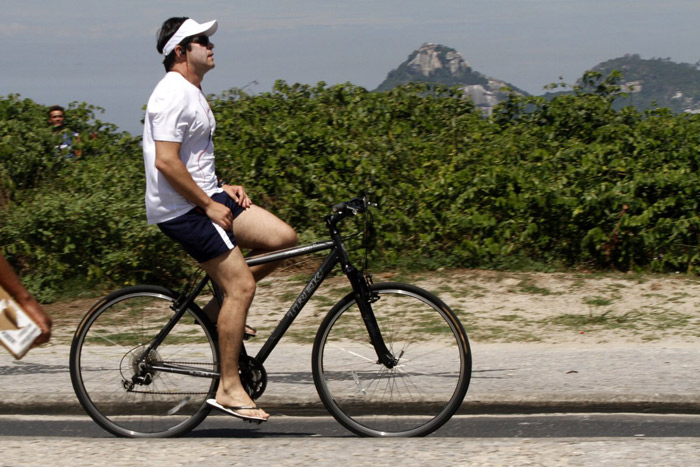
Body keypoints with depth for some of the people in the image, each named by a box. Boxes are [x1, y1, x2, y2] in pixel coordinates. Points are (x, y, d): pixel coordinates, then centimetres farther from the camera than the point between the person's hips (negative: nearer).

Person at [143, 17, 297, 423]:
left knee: (284, 238, 1)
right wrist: (208, 206, -19)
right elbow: (166, 162, -24)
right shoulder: (174, 94, -16)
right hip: (181, 208, -10)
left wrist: (222, 189, 11)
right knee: (242, 286, -13)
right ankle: (229, 389, -8)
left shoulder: (193, 93, 16)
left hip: (205, 198, 10)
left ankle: (223, 306, 12)